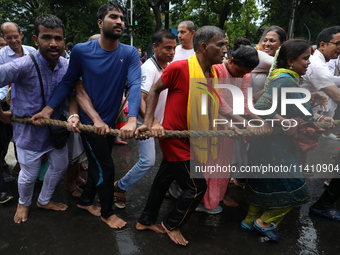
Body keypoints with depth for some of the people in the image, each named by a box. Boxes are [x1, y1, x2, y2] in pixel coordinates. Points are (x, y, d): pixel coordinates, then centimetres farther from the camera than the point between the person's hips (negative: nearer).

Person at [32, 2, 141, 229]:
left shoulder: (130, 53, -10)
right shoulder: (81, 51, -14)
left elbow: (135, 85, -24)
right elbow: (68, 82, -4)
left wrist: (132, 120, -38)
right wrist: (49, 109, -12)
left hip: (110, 121, 4)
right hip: (89, 122, -4)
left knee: (97, 164, 21)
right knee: (105, 167, 4)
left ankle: (86, 201, 46)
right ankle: (107, 212, 29)